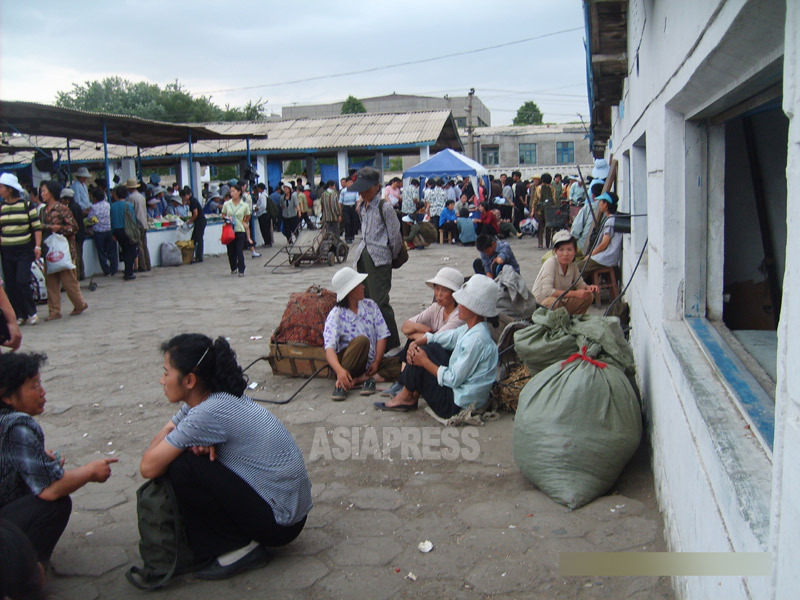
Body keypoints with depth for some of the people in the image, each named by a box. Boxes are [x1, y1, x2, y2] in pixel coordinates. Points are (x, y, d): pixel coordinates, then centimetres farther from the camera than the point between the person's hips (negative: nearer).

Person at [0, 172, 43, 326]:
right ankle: (19, 315, 15)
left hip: (25, 250, -4)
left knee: (22, 281, -13)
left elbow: (37, 226, -3)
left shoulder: (27, 205, -3)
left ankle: (31, 312, 4)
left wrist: (37, 246, -10)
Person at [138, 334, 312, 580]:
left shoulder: (211, 412, -23)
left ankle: (241, 547, -2)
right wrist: (192, 443, -12)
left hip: (280, 521, -9)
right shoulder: (213, 399, 4)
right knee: (172, 456, 8)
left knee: (181, 469, -17)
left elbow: (148, 467, -20)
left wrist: (191, 445, -1)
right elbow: (157, 444, 8)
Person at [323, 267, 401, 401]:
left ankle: (359, 379, -26)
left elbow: (382, 336, 1)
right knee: (362, 340, -34)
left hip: (372, 362, 5)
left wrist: (376, 362, -12)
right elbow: (329, 348, -23)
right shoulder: (336, 315, -10)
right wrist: (339, 370, -41)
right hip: (347, 364, -5)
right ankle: (341, 383, -28)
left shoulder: (370, 305, 4)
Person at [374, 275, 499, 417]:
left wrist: (425, 362, -14)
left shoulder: (476, 339, -26)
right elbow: (448, 337, 13)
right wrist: (416, 343, -4)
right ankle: (413, 395, 11)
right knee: (432, 348, 9)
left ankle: (406, 398, 15)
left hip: (458, 405, -10)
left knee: (420, 360, -8)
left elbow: (454, 380, -25)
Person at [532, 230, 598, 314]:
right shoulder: (551, 263, -23)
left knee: (589, 296, -8)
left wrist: (588, 288, -14)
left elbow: (580, 283, 12)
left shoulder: (573, 265, -4)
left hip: (562, 300, 7)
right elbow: (546, 291, -32)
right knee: (554, 301, -38)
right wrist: (574, 293, -31)